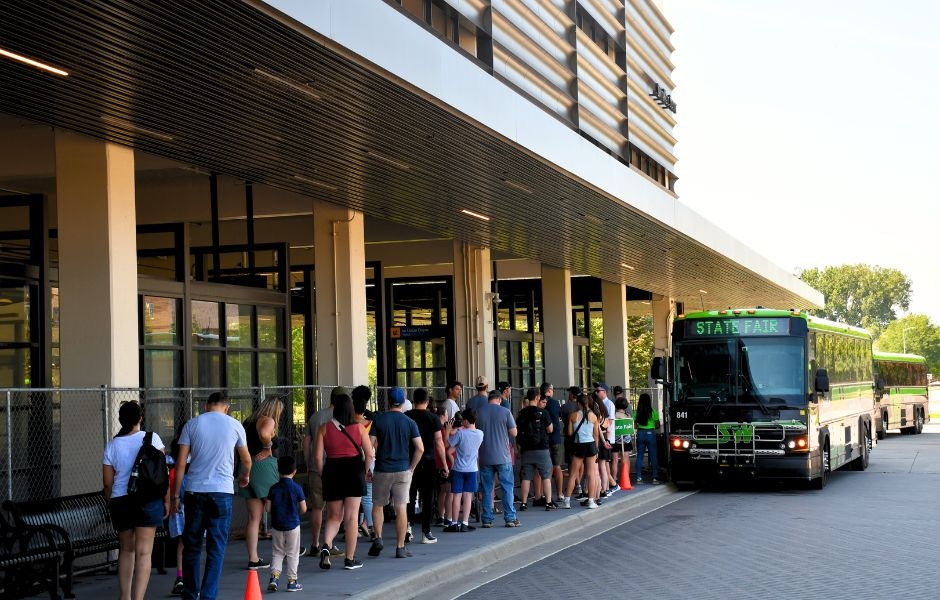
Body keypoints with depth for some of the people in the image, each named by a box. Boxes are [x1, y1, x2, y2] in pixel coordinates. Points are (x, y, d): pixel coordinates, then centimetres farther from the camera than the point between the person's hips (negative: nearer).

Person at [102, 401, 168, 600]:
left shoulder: (112, 445, 5)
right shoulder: (151, 438, -2)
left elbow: (107, 483, 6)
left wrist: (112, 505, 19)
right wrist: (166, 500, 4)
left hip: (120, 500, 3)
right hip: (148, 499, -3)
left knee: (126, 550, 17)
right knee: (143, 552, -5)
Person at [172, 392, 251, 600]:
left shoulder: (192, 424, 5)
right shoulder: (234, 425, 6)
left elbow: (181, 463, 1)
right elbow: (247, 461, 17)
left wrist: (175, 494, 6)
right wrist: (244, 477, 38)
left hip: (195, 491, 1)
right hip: (222, 491, -1)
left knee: (191, 546, 12)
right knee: (216, 549, 2)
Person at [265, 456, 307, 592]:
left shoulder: (274, 488, -4)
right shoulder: (297, 488, -9)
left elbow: (268, 508, -4)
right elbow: (303, 509, -7)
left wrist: (266, 500, 17)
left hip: (276, 526, 2)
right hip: (293, 525, -2)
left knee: (277, 552, 13)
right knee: (292, 554, 7)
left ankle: (274, 576, -2)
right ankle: (292, 581, 8)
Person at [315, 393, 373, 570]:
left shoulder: (325, 428, 1)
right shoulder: (359, 427, -1)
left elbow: (318, 456, -5)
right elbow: (369, 454, -3)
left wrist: (323, 475, 6)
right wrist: (364, 472, 10)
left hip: (332, 471, 1)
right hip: (354, 469, -1)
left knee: (334, 517, 14)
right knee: (351, 517, 5)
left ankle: (326, 545, -12)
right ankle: (350, 559, 7)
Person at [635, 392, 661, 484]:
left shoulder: (637, 412, -3)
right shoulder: (653, 412, -8)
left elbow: (634, 425, -2)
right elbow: (657, 425, -3)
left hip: (640, 434, 2)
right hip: (650, 434, -2)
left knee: (639, 456, 8)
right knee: (653, 456, 4)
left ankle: (639, 478, 8)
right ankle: (655, 478, 1)